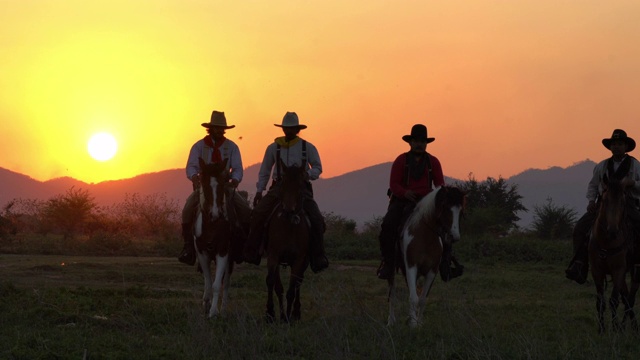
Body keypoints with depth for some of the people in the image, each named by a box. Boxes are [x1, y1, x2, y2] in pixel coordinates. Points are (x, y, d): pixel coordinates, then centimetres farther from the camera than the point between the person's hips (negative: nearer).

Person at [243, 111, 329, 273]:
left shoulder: (308, 148, 3)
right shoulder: (273, 148, 8)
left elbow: (317, 168, 9)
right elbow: (264, 171, 15)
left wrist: (306, 174, -12)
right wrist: (259, 190, 8)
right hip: (279, 187, 1)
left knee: (316, 220, -19)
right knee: (258, 213, -20)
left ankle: (318, 259, -10)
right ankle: (251, 252, -13)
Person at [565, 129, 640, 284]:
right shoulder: (602, 166, 15)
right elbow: (593, 185, 22)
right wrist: (591, 200, 4)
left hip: (627, 205, -3)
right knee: (580, 228, -20)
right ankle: (579, 266, -25)